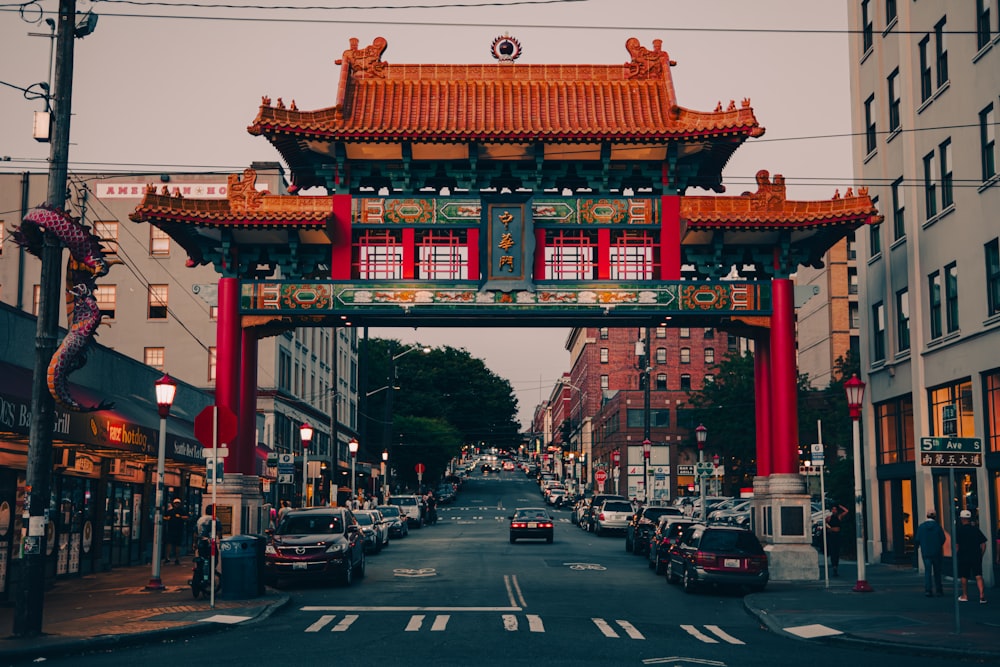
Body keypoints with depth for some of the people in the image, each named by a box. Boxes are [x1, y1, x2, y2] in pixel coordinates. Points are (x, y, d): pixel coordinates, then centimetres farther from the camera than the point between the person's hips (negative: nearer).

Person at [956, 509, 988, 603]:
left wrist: (956, 556, 5)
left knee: (964, 577, 11)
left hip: (964, 557, -2)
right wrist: (981, 555, 12)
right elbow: (983, 544, 5)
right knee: (978, 576, 0)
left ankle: (965, 596, 21)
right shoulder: (976, 529, 4)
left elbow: (956, 545, -7)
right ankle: (982, 595, -16)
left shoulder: (959, 530, -6)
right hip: (976, 557, 2)